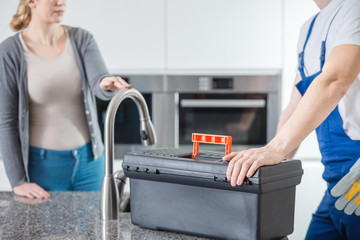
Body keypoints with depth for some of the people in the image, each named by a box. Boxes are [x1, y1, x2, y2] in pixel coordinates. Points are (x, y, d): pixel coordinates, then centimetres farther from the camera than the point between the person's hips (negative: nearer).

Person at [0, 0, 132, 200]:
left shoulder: (81, 40, 0)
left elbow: (98, 82, -17)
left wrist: (106, 84, -42)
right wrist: (18, 181, -12)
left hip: (89, 160, 3)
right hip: (42, 165, -3)